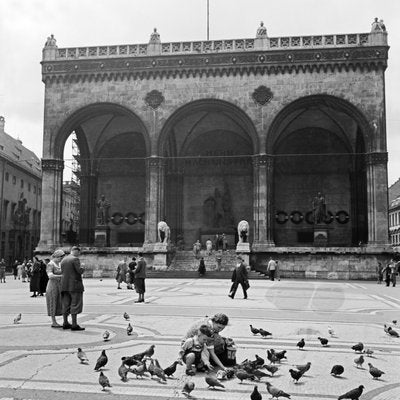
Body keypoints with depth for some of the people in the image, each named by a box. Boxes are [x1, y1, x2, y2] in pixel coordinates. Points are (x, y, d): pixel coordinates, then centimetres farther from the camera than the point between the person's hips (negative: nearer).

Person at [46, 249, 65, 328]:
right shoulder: (50, 265, -14)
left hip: (60, 286, 8)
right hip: (53, 286, -8)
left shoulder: (59, 264, 12)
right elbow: (50, 276, -27)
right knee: (53, 304, 0)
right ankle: (53, 323, 7)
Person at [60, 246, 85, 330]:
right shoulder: (75, 259, -11)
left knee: (66, 305, 12)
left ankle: (65, 323, 17)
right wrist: (82, 267, 3)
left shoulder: (63, 260, 13)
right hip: (74, 285, -8)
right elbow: (80, 271, -18)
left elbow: (62, 272, 16)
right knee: (75, 305, -5)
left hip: (65, 285, 8)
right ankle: (74, 325, -7)